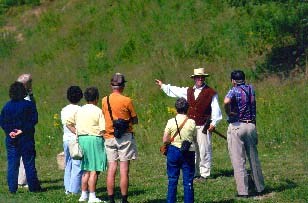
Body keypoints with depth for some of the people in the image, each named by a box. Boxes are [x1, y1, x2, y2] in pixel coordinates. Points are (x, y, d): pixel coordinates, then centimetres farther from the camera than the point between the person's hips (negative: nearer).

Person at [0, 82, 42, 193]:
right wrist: (22, 130, -13)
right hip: (26, 138, -3)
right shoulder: (29, 105, -7)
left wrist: (10, 131, -6)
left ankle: (12, 188, 3)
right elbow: (33, 120, -13)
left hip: (11, 139, 3)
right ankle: (33, 187, 8)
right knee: (29, 163, 4)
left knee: (12, 164, 6)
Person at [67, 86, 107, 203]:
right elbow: (103, 130, -13)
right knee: (94, 170, -5)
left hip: (82, 139, 6)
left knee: (86, 170, 15)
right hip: (95, 139, -6)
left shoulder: (80, 110, 9)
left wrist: (78, 133, 14)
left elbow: (69, 124, 12)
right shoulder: (98, 111, -8)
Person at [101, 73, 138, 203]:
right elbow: (135, 120, -1)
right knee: (124, 170, -2)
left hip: (109, 137, 4)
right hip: (125, 137, -4)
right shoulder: (126, 101, -9)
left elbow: (105, 117, 11)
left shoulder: (104, 100, 2)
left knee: (111, 169, 5)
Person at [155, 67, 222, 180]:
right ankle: (194, 173, 13)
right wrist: (163, 86, 32)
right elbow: (175, 91, 27)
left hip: (203, 127, -5)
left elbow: (215, 109, -2)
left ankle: (204, 173, 0)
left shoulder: (211, 93, 0)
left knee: (204, 150, -6)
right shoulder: (188, 91, 16)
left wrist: (213, 123, -11)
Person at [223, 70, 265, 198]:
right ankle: (260, 187, 25)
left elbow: (226, 101, -29)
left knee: (238, 161, -3)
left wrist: (228, 113, -13)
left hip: (236, 126, -5)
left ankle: (242, 191, -6)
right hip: (251, 125, 5)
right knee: (254, 158, 17)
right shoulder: (251, 89, 10)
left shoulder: (234, 90, -8)